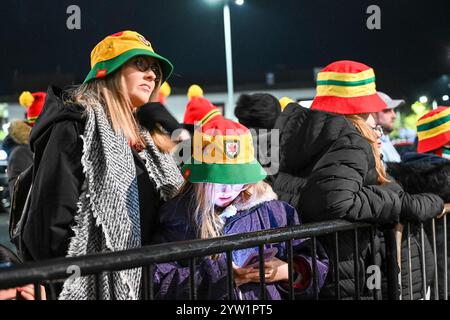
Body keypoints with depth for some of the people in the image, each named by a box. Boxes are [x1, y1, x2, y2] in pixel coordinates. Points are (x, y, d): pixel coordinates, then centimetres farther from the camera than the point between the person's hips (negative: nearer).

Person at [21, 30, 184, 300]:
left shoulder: (143, 139, 15)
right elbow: (51, 221, -17)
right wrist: (60, 287, -18)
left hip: (136, 283, 8)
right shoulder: (78, 126, -10)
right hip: (90, 286, -8)